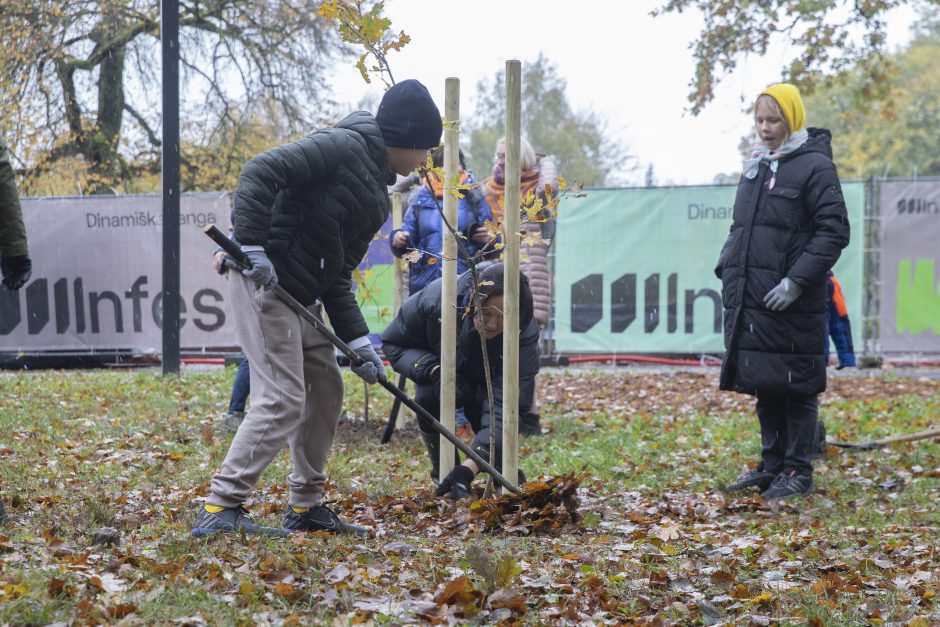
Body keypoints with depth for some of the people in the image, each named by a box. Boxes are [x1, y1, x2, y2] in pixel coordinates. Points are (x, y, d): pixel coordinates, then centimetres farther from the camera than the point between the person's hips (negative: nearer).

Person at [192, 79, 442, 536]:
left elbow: (337, 276, 16)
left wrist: (358, 342, 7)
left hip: (299, 294, 10)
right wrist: (253, 246, -27)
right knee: (282, 400, -13)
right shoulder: (345, 146, -10)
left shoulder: (376, 198, 18)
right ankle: (220, 508, -9)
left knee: (326, 390, 16)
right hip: (264, 281, -10)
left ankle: (306, 507, 26)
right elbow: (261, 171, -21)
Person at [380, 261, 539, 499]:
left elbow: (503, 408, -43)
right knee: (428, 399, -31)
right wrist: (432, 370, -40)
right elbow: (392, 344, -20)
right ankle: (442, 474, -9)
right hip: (442, 366, 0)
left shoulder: (525, 334, -39)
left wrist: (470, 468, -54)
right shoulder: (435, 299, -38)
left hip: (486, 383, 0)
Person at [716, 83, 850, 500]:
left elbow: (834, 232, -13)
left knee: (795, 387, -1)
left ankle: (799, 471, 6)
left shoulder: (814, 166, -7)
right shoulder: (755, 166, 15)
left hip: (791, 305, -7)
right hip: (750, 301, 7)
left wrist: (797, 282, -17)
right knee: (764, 387, 12)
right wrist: (727, 268, 11)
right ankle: (772, 465, 22)